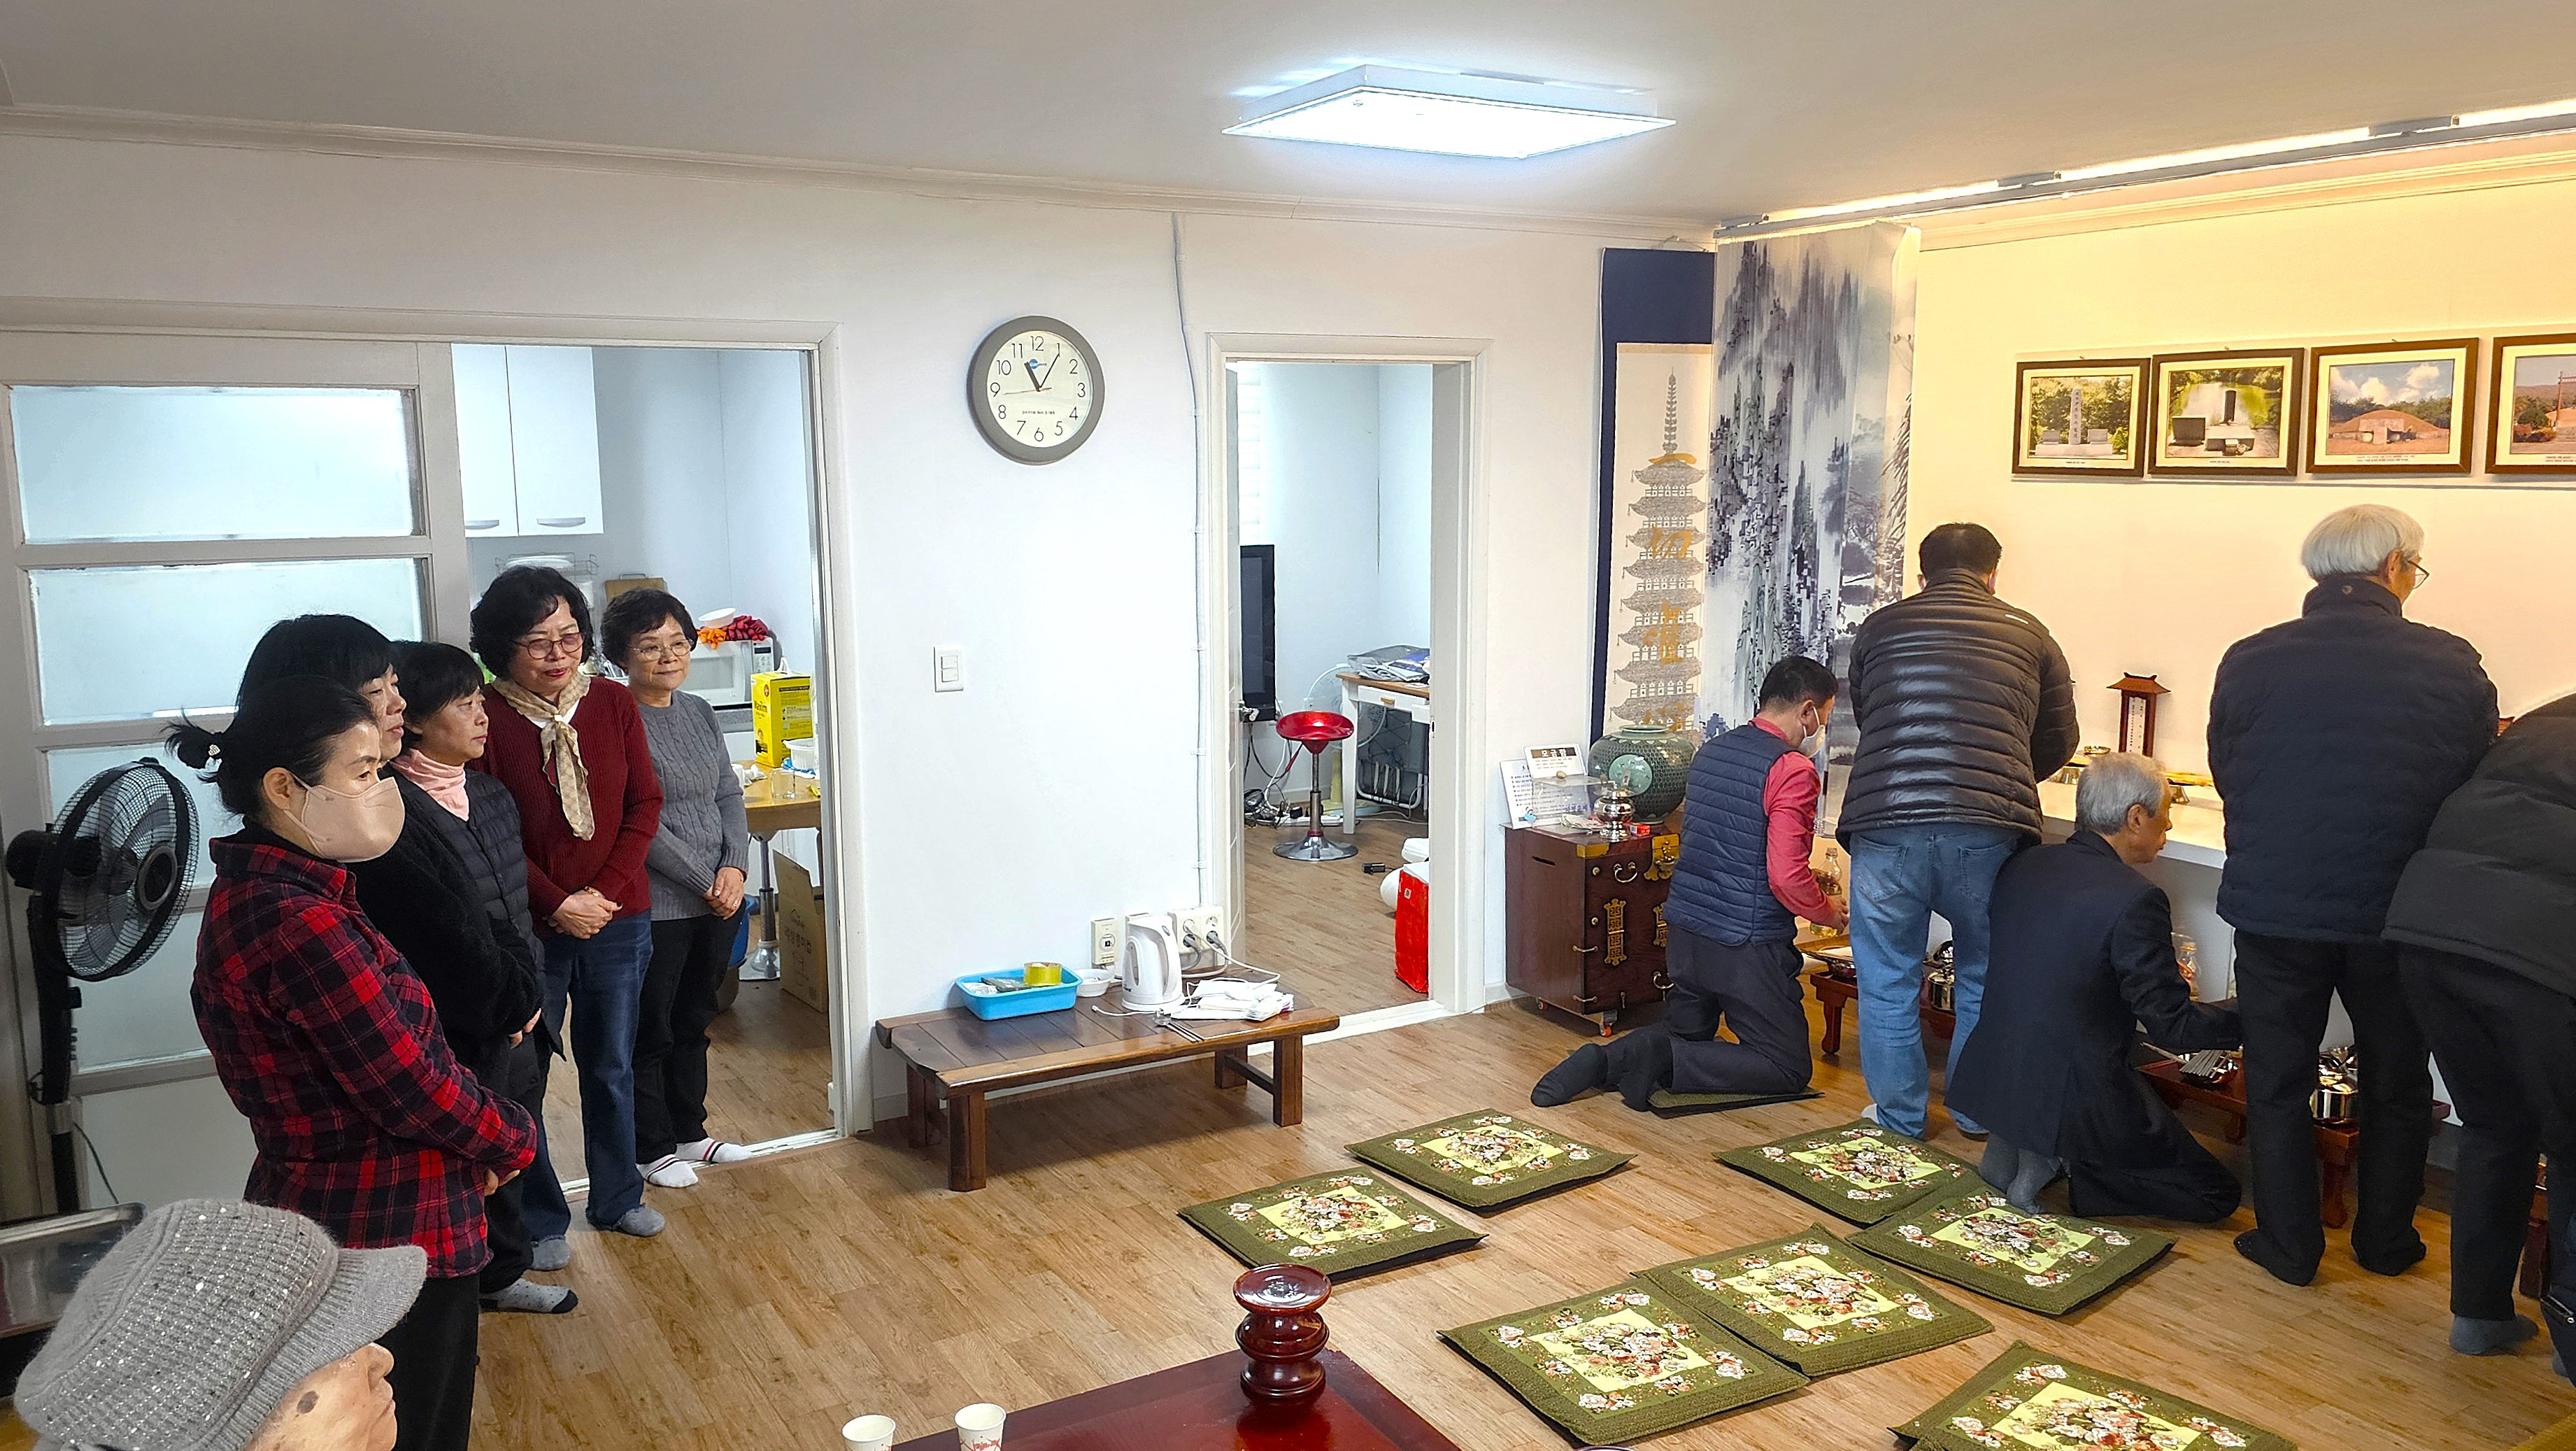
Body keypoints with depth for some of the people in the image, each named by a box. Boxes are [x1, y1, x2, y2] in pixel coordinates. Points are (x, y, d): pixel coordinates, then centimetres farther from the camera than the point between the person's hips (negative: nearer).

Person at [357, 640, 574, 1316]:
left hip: (515, 1019, 8)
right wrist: (513, 1004, -10)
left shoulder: (491, 797, 8)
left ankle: (501, 1273, 38)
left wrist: (526, 998, 1)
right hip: (453, 1032, -8)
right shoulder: (392, 814, -19)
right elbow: (445, 938, -20)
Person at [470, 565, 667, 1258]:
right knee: (520, 1077, 6)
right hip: (526, 928, -3)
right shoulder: (486, 718, -11)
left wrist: (606, 891, -9)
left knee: (611, 1067, 16)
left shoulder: (613, 703, 0)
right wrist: (557, 903, -15)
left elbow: (644, 804, 1)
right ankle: (540, 1219, 22)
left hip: (618, 921, 3)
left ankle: (617, 1197, 33)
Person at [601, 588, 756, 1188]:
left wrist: (735, 868, -7)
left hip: (717, 902, 7)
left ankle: (690, 1133, 33)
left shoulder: (700, 713, 8)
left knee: (693, 1024, 19)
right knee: (651, 1032, 8)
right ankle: (653, 1150, 22)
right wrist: (704, 883, -16)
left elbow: (729, 796, 9)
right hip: (656, 907, -7)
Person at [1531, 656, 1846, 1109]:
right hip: (1747, 946, -7)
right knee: (1790, 1069, 9)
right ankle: (1663, 1059, -11)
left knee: (1687, 1035, 27)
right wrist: (1829, 913, -1)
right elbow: (1787, 878, -23)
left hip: (1685, 935, 7)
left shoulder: (1710, 752, 9)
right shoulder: (1793, 770, -16)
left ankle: (1602, 1061, -2)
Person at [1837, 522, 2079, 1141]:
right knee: (1985, 976, 19)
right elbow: (2058, 741, 19)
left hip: (1885, 823, 0)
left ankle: (1901, 1114, 24)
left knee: (1888, 979, 14)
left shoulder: (1879, 629, 14)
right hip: (1989, 830, 1)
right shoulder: (2028, 633, 13)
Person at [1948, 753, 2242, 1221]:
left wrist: (2160, 974, 19)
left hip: (1989, 1079, 7)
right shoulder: (2136, 900, -20)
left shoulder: (2021, 866, 1)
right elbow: (2173, 1028, -13)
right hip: (2075, 1103, -7)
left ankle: (2010, 1147, 12)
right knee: (2215, 1192, 11)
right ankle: (2058, 1160, -4)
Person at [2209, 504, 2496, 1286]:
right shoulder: (2452, 665, -9)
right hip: (2397, 914, 1)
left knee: (2278, 1082, 14)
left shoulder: (2249, 662, -8)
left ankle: (2289, 1246, 22)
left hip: (2273, 906, 0)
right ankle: (2385, 1242, 34)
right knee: (2397, 1084, 21)